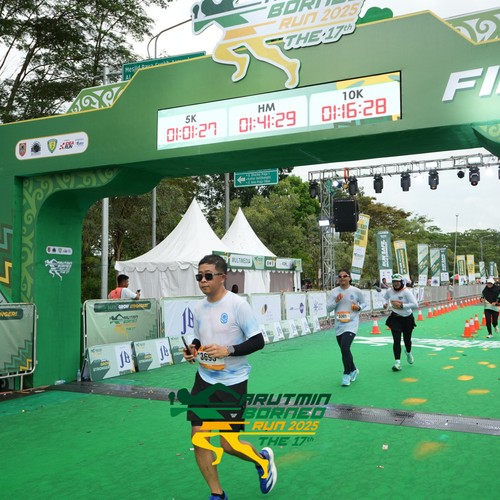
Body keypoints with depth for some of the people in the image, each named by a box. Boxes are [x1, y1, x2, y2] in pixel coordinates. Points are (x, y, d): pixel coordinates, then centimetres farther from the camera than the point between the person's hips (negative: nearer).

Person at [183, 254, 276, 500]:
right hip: (204, 379, 6)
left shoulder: (238, 304, -15)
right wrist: (192, 349, -5)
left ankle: (263, 459, 32)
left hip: (232, 382, -6)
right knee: (198, 437, 2)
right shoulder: (198, 308, 3)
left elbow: (258, 341, -15)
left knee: (228, 444, -2)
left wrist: (227, 350, -26)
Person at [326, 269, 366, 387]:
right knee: (344, 350, 14)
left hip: (351, 324, -4)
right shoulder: (333, 292, 2)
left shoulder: (356, 291, -2)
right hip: (339, 325, 4)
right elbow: (328, 308, 0)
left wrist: (359, 307, -9)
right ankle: (353, 370, 38)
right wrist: (336, 301, -16)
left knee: (345, 348, -20)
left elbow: (363, 303, 12)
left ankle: (347, 374, -3)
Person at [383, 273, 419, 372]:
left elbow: (415, 305, -24)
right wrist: (386, 303, 0)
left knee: (407, 339, 14)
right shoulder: (389, 291, -4)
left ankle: (408, 353, 48)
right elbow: (385, 297, 20)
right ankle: (397, 362, -10)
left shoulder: (407, 292, -18)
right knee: (396, 340, -12)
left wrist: (402, 305, -27)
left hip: (407, 318, -2)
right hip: (395, 318, 2)